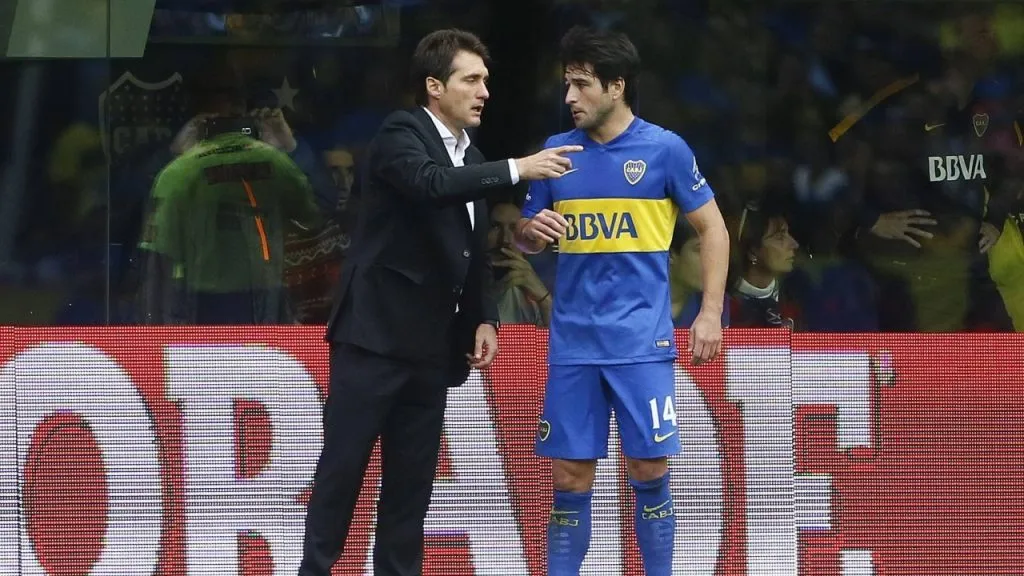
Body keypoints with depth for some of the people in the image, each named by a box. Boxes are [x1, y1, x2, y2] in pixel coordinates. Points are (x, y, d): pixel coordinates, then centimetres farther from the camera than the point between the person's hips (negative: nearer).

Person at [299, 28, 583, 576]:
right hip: (375, 332, -7)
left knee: (413, 477, 6)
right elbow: (431, 183, -30)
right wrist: (516, 169, -31)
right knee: (344, 464, -4)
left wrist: (484, 319, 9)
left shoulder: (471, 160, 15)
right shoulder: (400, 134, -9)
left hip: (429, 345, 7)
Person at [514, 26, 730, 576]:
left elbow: (712, 228, 3)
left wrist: (711, 312, -5)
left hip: (641, 340, -3)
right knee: (570, 476, 2)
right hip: (572, 341, 3)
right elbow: (524, 239, 16)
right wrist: (532, 230, -9)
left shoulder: (663, 149, -3)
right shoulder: (558, 151, 8)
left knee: (649, 469, -4)